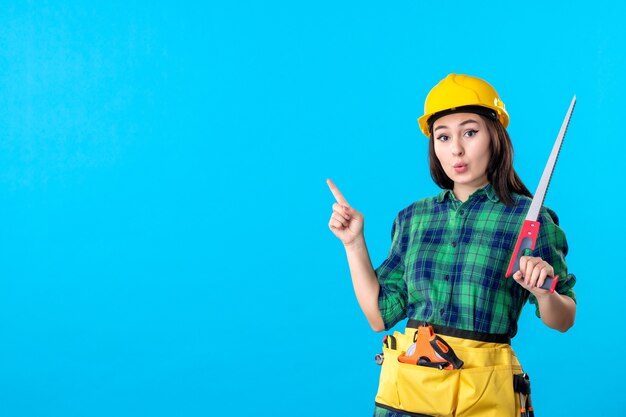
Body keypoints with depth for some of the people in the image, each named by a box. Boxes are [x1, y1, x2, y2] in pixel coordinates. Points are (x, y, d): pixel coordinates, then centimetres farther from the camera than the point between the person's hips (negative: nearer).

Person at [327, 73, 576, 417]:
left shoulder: (528, 218, -5)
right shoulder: (413, 218, 6)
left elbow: (562, 321, 1)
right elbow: (381, 315, 5)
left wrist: (543, 292, -20)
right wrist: (354, 244, 0)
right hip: (406, 387, 3)